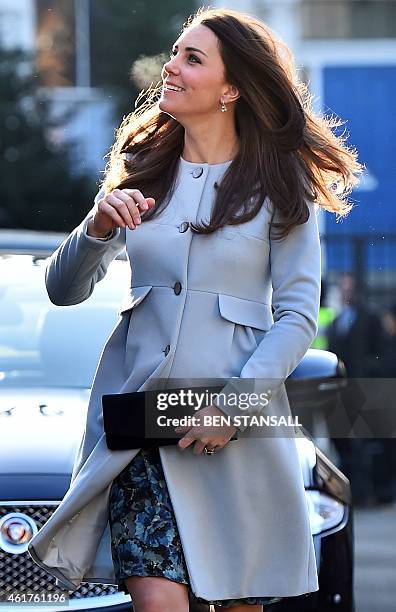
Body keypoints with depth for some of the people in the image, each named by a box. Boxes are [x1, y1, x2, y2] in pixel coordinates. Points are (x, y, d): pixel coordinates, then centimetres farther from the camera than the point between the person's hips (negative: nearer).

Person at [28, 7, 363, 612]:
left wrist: (235, 402, -14)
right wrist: (98, 229, -11)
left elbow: (298, 314, -2)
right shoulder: (141, 170, 12)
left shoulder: (281, 187, 3)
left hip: (239, 427, -2)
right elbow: (64, 289, 9)